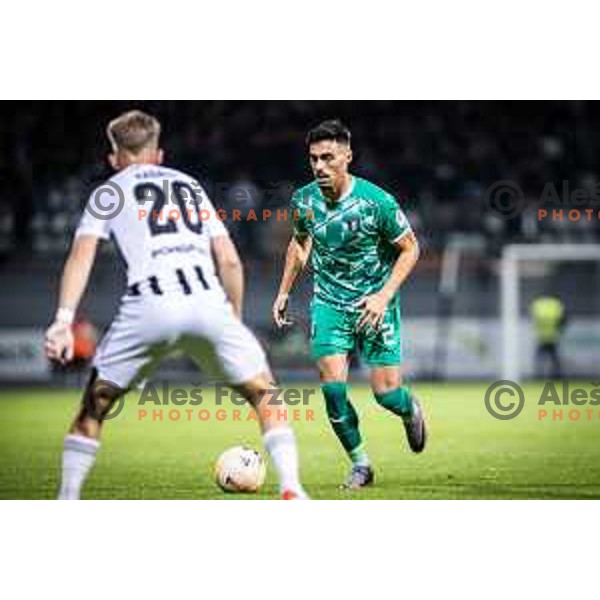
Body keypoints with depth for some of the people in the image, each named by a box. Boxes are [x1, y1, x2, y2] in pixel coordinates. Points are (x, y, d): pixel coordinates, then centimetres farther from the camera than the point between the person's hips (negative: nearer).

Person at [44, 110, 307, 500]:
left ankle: (67, 502, 14)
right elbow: (230, 262, 22)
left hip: (148, 305, -1)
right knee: (265, 397, 15)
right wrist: (235, 319, 31)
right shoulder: (192, 186, 29)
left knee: (95, 406, 17)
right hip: (208, 301, 2)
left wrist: (64, 321, -6)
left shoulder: (108, 193, 20)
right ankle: (292, 491, 1)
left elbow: (82, 255, 4)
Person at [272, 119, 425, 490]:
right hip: (329, 303, 3)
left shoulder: (376, 201, -19)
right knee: (333, 387, -11)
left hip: (375, 304, -3)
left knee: (385, 392, -5)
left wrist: (384, 296, -17)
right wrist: (284, 292, 12)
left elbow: (410, 248, -8)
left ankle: (410, 409, 33)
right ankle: (361, 465, 7)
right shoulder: (304, 201, -5)